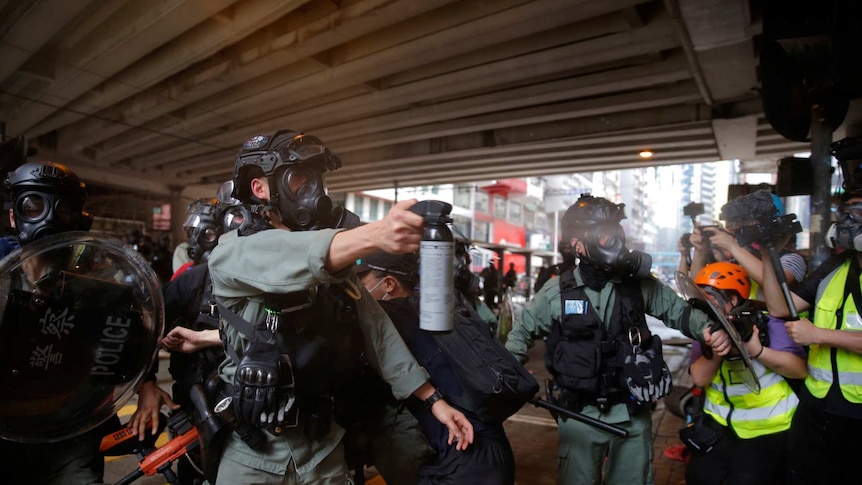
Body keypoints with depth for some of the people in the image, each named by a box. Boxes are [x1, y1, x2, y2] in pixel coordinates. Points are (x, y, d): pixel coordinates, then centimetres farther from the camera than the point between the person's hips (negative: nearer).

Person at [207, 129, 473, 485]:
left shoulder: (335, 258, 5)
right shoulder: (230, 253, -13)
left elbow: (374, 327, 1)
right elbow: (285, 262, -35)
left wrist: (433, 399, -5)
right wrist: (374, 234, -52)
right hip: (252, 449, -4)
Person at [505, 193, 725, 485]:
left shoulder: (639, 283, -5)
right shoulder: (557, 291, -9)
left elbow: (678, 311, 5)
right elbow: (523, 331, 4)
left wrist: (707, 328, -15)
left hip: (632, 413, 2)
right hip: (580, 414, -1)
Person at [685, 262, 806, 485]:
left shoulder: (766, 324, -10)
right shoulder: (707, 330, 1)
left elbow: (801, 370, -18)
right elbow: (700, 379, -10)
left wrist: (758, 350, -31)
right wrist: (715, 353, -28)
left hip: (768, 429, -4)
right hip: (721, 424, 4)